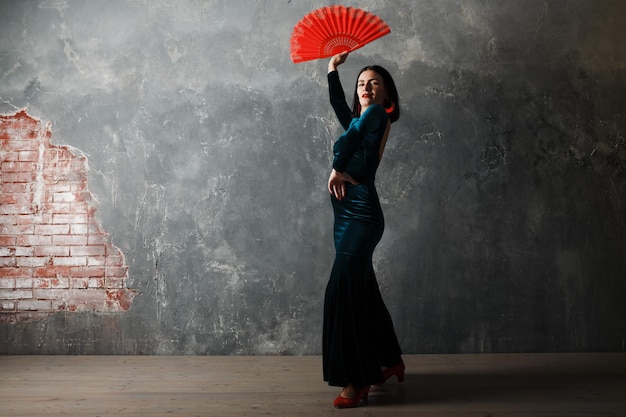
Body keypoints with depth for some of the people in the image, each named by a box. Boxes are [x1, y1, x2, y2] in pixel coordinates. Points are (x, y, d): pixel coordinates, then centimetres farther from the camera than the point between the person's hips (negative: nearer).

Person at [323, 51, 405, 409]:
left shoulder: (376, 114, -3)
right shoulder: (363, 120, 20)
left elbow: (346, 141, -16)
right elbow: (339, 105, 36)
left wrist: (337, 170, -3)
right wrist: (333, 69, 37)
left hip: (361, 215, -9)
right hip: (348, 215, 9)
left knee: (344, 291, -15)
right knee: (362, 292, 14)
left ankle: (358, 381, -9)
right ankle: (390, 361, 29)